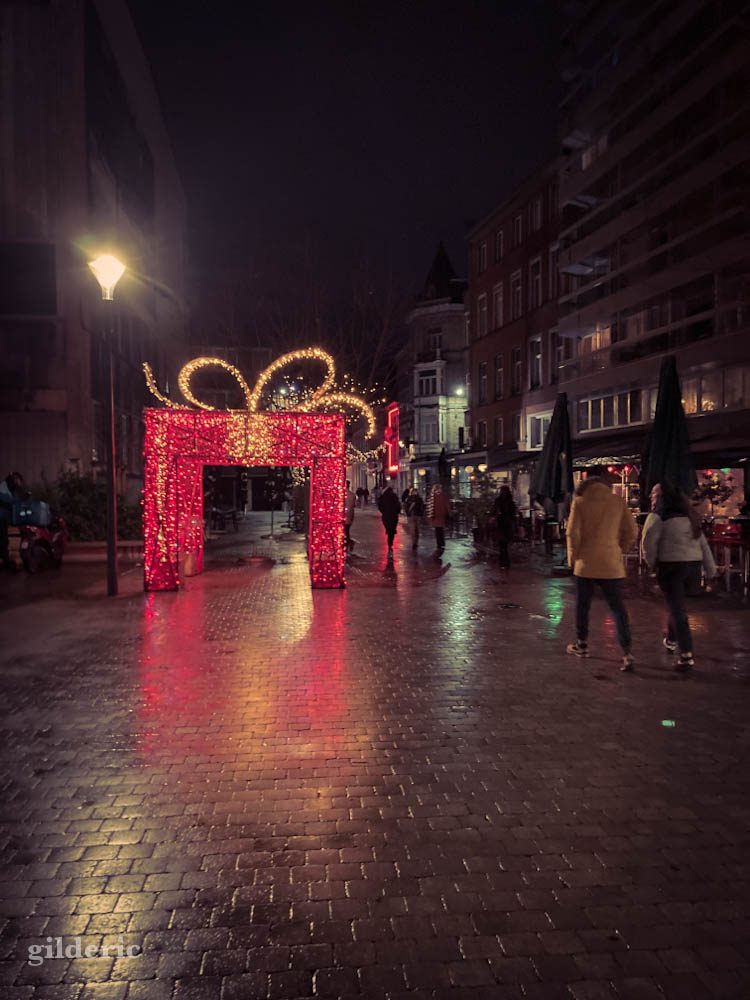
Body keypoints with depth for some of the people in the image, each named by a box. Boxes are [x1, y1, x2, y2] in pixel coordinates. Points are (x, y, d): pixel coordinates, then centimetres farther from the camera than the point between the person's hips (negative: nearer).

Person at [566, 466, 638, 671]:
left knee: (582, 605, 15)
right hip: (612, 565, 2)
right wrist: (619, 550, 15)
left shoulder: (580, 502, -7)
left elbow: (573, 533, -10)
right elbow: (632, 532, 1)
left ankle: (581, 645, 28)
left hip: (586, 563, -2)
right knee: (617, 607, 5)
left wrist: (572, 557, 4)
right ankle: (627, 653, -3)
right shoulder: (618, 501, 0)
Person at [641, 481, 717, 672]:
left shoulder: (658, 516, -8)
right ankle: (671, 640, 40)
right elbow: (703, 543, 16)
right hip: (693, 563, 7)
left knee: (677, 609, -3)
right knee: (677, 604, 24)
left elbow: (648, 541, -19)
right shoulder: (688, 515, 16)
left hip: (671, 565, -7)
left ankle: (686, 655, -5)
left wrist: (651, 563, -3)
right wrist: (710, 568, 16)